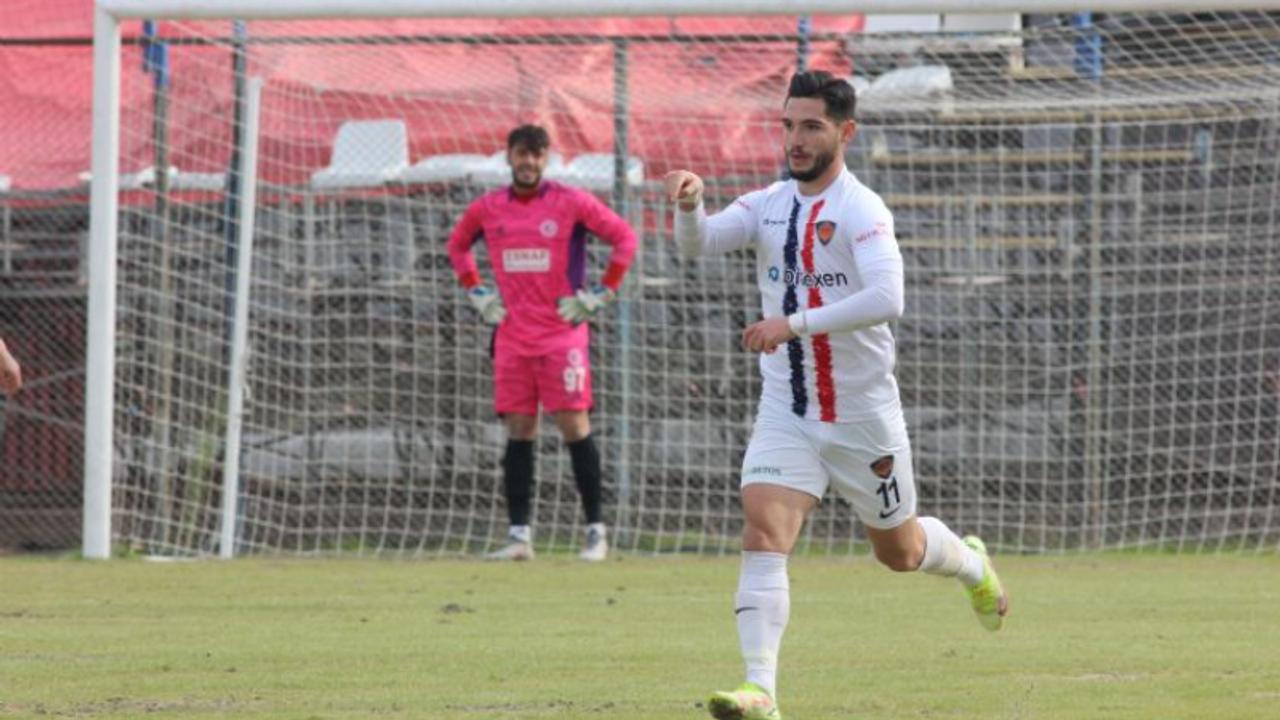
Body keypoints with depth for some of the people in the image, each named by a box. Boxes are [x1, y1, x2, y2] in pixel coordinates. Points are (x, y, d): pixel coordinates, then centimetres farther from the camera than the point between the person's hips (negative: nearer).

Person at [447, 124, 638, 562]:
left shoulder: (571, 203, -4)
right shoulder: (487, 209, 8)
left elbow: (624, 238, 0)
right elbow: (458, 245, 26)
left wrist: (602, 293, -4)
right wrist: (476, 293, 14)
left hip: (561, 335, -4)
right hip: (512, 338, 4)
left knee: (574, 426, -7)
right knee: (518, 432, 2)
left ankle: (596, 531, -2)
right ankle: (519, 536, 3)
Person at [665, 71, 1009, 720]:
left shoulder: (860, 210, -15)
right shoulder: (767, 205, 3)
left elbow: (886, 298, -29)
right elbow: (697, 244, -9)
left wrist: (795, 323, -34)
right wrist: (688, 204, -31)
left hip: (862, 416, -4)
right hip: (785, 412, 4)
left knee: (898, 550, 15)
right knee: (762, 532, -18)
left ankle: (973, 566, 50)